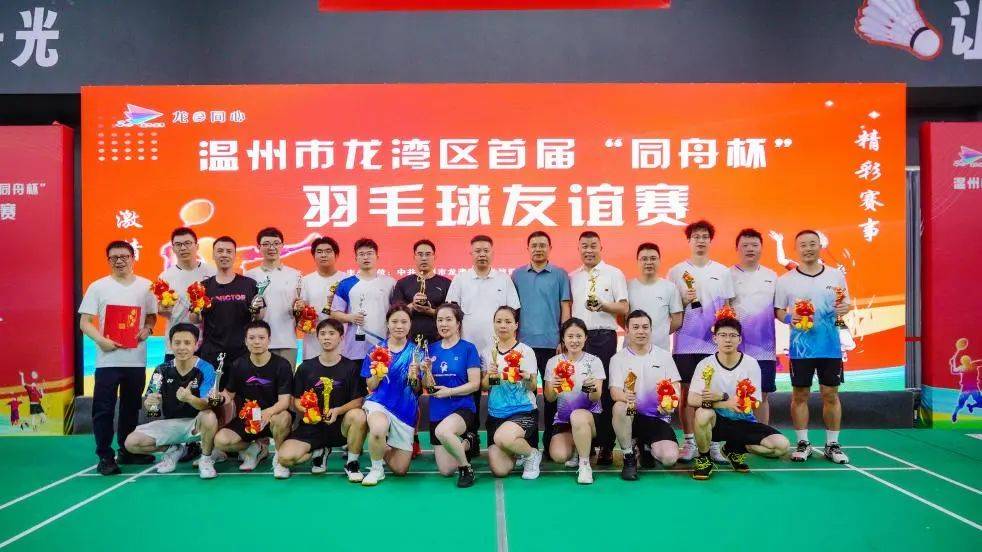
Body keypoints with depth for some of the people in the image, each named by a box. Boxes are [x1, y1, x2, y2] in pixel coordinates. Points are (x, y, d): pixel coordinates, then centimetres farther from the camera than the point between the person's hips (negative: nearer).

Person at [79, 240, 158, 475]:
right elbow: (84, 322, -1)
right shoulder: (98, 287, 0)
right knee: (103, 410, -2)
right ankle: (105, 457, 7)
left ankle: (128, 451, 25)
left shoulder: (146, 286, 5)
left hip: (136, 359, 2)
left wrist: (148, 328, -6)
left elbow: (152, 315, 15)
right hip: (108, 360, -2)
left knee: (131, 409, 13)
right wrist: (101, 340, -17)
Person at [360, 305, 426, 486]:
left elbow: (418, 390, 1)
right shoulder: (377, 349, 1)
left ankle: (384, 448, 37)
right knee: (378, 429, -39)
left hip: (406, 409, 2)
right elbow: (371, 387, 5)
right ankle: (376, 469, -9)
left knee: (400, 469, 3)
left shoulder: (417, 352, 0)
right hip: (380, 402, -1)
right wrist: (378, 375, -16)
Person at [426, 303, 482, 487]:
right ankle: (466, 444, 35)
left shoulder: (468, 348, -5)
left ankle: (466, 467, -12)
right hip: (436, 412, 5)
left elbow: (475, 384, -9)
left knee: (442, 431, -38)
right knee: (445, 470, 4)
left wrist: (449, 391, -21)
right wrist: (427, 372, -16)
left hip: (462, 407, -5)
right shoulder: (432, 349, 6)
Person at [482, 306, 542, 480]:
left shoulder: (526, 351, -3)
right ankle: (516, 450, 26)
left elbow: (533, 387, -3)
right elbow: (484, 387, 8)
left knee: (502, 437, -36)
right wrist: (490, 377, -13)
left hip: (524, 411, -3)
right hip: (495, 414, 4)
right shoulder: (487, 353, 6)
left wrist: (528, 377, -25)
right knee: (499, 470, -8)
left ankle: (532, 454, -3)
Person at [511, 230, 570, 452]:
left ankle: (550, 441, 16)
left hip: (552, 342, -1)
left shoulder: (560, 275, 3)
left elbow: (565, 308, 2)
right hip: (524, 342, 1)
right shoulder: (517, 274, 8)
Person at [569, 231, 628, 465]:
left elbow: (624, 308, -2)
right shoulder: (572, 277, 14)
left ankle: (606, 446, 5)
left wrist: (602, 306, -20)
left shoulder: (614, 274, 3)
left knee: (605, 391, -2)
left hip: (603, 337, -3)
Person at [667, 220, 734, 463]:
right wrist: (684, 301, -13)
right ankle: (689, 443, 11)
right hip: (685, 342, -1)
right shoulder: (676, 272, 5)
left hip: (714, 342, 1)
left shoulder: (722, 272, 10)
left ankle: (713, 443, 11)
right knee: (687, 391, 3)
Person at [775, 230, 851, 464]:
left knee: (831, 394, 7)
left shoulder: (836, 275, 5)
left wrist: (844, 309, -11)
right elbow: (777, 311, 4)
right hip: (800, 346, -1)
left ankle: (832, 444, 18)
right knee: (800, 395, 5)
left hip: (830, 345, 1)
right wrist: (789, 318, -16)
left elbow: (846, 305, 12)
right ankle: (802, 443, 17)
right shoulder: (785, 280, 0)